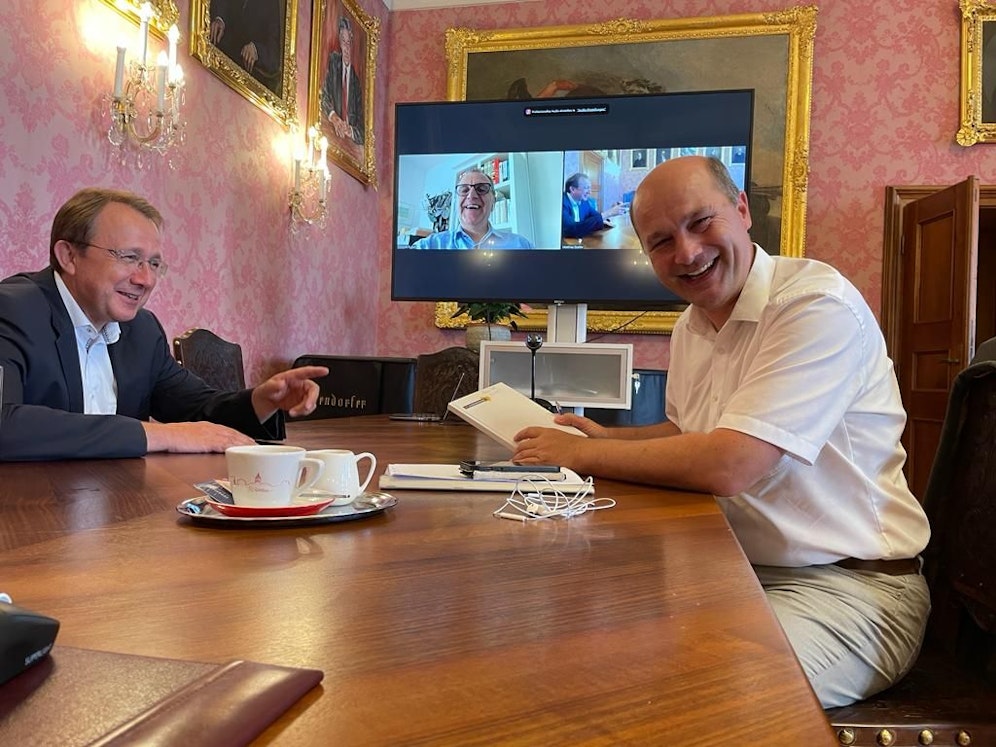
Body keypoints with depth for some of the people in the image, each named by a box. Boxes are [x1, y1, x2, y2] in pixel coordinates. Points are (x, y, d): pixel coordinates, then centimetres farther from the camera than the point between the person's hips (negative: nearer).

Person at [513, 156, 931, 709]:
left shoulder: (819, 304, -20)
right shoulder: (693, 325, 8)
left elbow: (728, 466, -29)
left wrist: (580, 454, -17)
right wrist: (609, 438, 5)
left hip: (847, 586, -7)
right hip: (736, 570, 8)